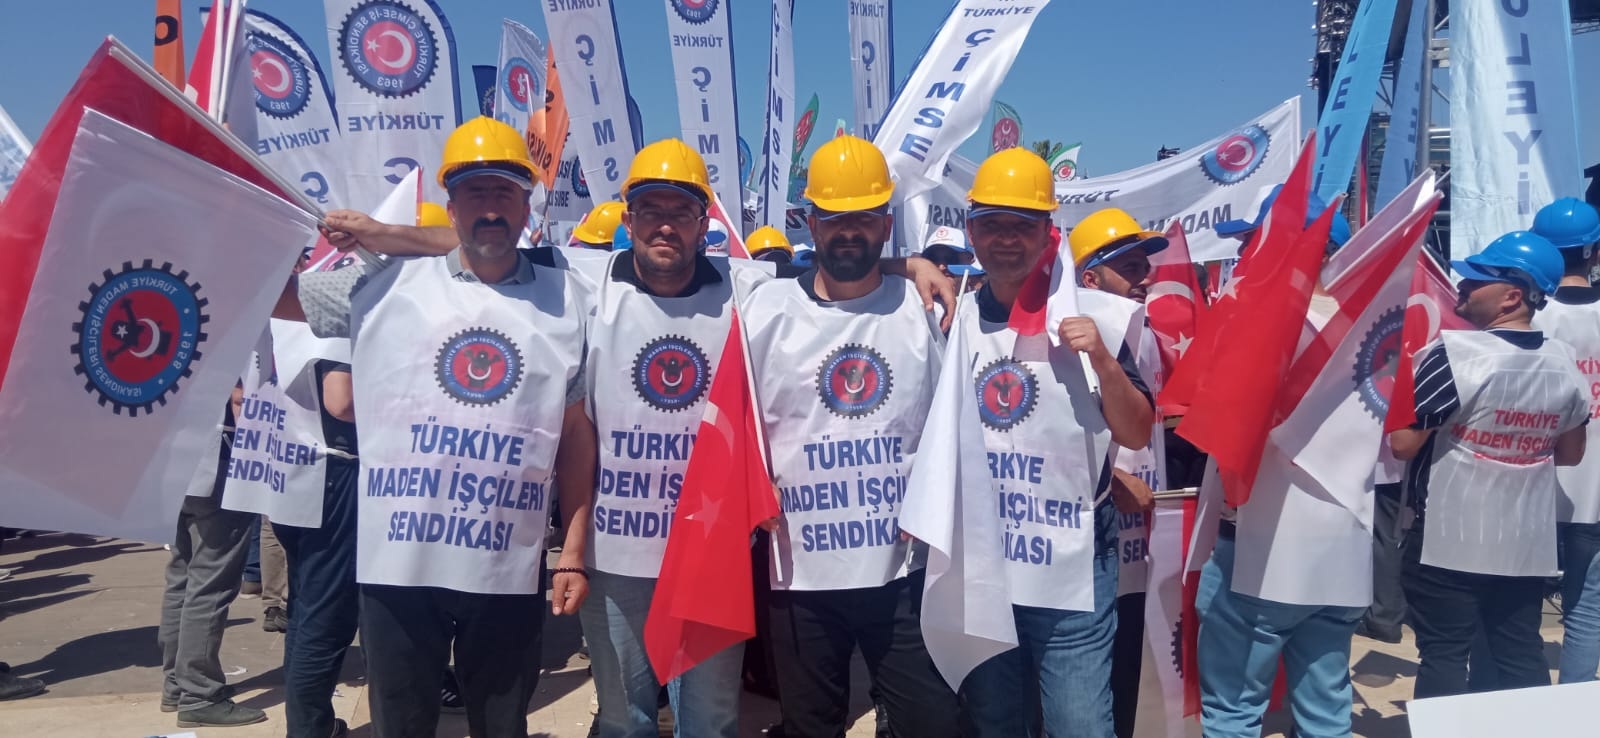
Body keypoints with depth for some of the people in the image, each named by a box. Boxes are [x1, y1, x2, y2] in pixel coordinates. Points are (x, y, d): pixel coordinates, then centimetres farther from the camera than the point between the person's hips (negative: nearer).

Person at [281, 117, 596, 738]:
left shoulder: (567, 300, 4)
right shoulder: (385, 284, 2)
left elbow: (576, 431, 6)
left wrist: (575, 552, 4)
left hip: (510, 570, 1)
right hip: (397, 564, 0)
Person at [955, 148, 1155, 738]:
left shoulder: (1095, 317, -6)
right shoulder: (952, 317, 2)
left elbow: (1136, 435, -4)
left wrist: (1103, 361, -19)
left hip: (1072, 574, -3)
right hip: (976, 573, 3)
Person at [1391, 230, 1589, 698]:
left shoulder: (1454, 353, -19)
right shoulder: (1565, 364, 2)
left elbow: (1402, 445, -18)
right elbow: (1570, 455, 13)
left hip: (1448, 542, -6)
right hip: (1527, 545, 6)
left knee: (1442, 657, 4)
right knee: (1522, 659, 15)